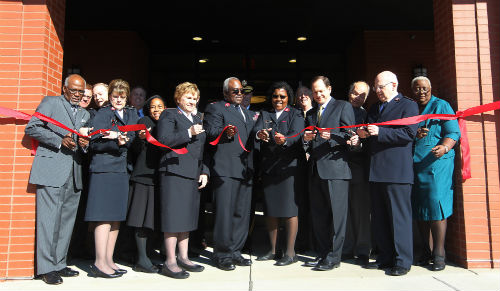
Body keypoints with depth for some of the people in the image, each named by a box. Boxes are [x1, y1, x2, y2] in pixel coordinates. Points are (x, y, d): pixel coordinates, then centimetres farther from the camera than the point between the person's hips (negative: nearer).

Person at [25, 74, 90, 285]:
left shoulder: (84, 114, 23)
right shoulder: (50, 102, 6)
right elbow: (31, 128, -3)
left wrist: (85, 144, 1)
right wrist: (60, 140, -12)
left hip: (73, 174, 6)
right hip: (51, 170, -6)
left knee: (67, 220, 8)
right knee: (49, 218, -6)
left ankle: (59, 264, 18)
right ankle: (46, 268, 1)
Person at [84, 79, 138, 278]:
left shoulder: (132, 114, 19)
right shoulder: (101, 114, 3)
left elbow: (131, 138, 6)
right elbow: (94, 143, -6)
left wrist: (118, 136, -13)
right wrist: (116, 143, -19)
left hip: (122, 169, 5)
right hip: (104, 168, -5)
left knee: (116, 216, 6)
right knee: (105, 216, -8)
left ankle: (109, 260, 13)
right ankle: (100, 263, -3)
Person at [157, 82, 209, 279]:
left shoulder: (197, 120, 23)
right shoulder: (169, 115, 1)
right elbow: (163, 140, -14)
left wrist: (204, 172, 12)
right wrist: (189, 133, -16)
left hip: (193, 175, 8)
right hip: (174, 173, -7)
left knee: (187, 216, 12)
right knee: (174, 217, -6)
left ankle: (183, 258, 21)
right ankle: (170, 262, 2)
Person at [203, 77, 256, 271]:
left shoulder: (247, 113, 26)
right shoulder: (215, 109, 3)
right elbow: (209, 133, -11)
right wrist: (225, 133, -28)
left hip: (245, 170, 8)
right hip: (225, 169, -7)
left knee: (242, 213, 10)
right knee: (225, 213, -5)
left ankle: (235, 252, 21)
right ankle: (222, 255, 7)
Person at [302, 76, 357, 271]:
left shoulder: (343, 106, 4)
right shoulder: (311, 114, 22)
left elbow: (349, 136, -5)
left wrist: (331, 136, -21)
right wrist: (306, 139, -1)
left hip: (335, 167, -6)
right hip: (315, 169, 6)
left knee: (336, 214, -3)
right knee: (318, 215, 9)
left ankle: (333, 258, 4)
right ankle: (323, 254, 20)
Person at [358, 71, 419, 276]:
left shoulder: (408, 105, -1)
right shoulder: (374, 108, 21)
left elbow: (409, 133, -13)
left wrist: (379, 132, -18)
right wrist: (365, 134, 3)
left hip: (397, 171, -7)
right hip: (376, 172, 8)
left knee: (399, 217, -3)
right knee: (379, 218, 12)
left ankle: (402, 261, 7)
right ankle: (385, 258, 23)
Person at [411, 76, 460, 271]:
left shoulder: (441, 106, 4)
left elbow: (453, 132, -4)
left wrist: (444, 147, -23)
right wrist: (414, 135, -8)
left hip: (436, 163, -4)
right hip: (414, 165, 4)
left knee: (435, 206, -8)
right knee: (418, 210, 7)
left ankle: (439, 255, 1)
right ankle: (426, 252, 18)